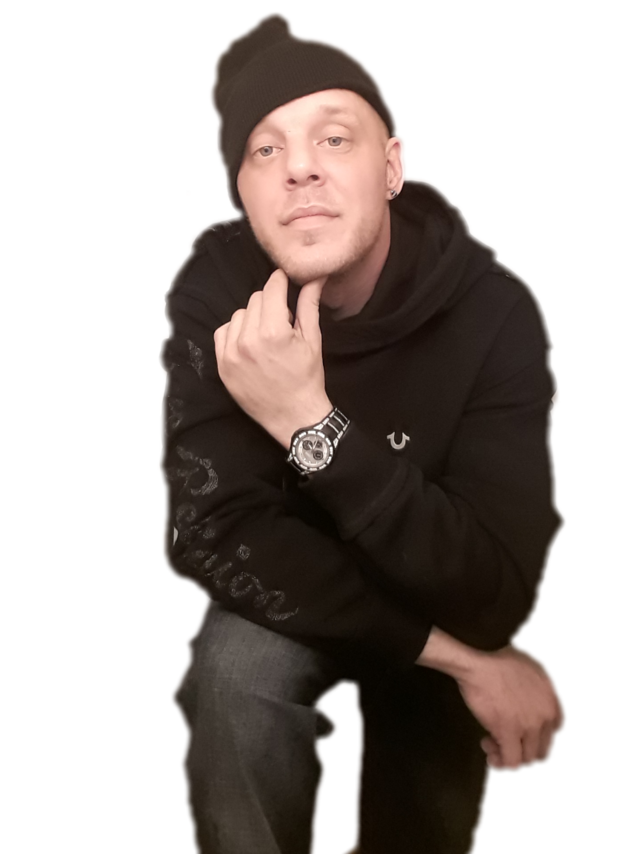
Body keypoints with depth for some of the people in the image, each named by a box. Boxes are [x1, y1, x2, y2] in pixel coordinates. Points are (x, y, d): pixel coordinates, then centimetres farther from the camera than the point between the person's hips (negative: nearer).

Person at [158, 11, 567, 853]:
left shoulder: (495, 309, -28)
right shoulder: (214, 285, -24)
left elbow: (494, 599, -35)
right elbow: (212, 536, -29)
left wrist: (311, 425, -48)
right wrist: (461, 655, -31)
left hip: (433, 596, 1)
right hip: (290, 597, 0)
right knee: (235, 674, -29)